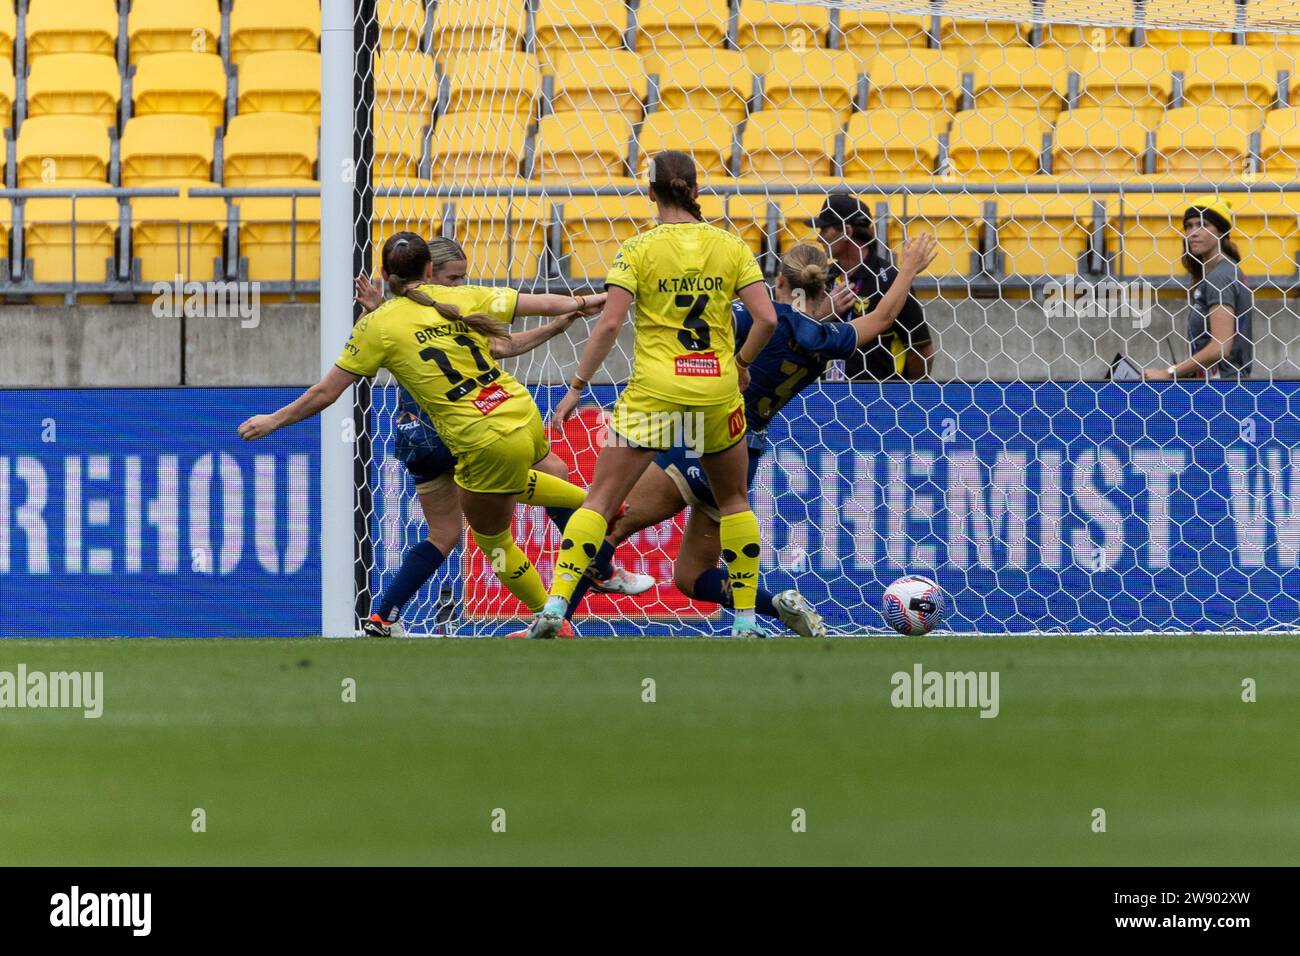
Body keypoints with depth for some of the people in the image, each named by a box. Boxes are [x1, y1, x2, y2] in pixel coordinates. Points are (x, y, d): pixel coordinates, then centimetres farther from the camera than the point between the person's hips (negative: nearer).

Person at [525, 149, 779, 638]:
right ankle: (745, 618, 15)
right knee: (734, 500, 19)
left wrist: (577, 386, -5)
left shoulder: (638, 249, -5)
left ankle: (555, 604, -9)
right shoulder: (730, 246, 1)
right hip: (718, 391, 2)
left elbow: (609, 324, -11)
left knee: (601, 497, 1)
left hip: (654, 391, -2)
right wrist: (742, 363, 14)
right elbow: (767, 318, -4)